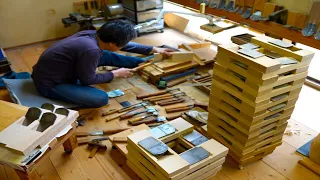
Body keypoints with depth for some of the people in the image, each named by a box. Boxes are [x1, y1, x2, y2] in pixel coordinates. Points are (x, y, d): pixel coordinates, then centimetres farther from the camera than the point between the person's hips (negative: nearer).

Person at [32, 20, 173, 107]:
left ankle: (142, 63, 21)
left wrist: (153, 50, 14)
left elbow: (126, 45, 7)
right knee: (101, 99, -25)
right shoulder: (91, 50, -34)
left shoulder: (95, 34, -7)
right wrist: (116, 74, -8)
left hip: (53, 70, 9)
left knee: (107, 57, 8)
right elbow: (87, 80, -20)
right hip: (48, 84, -9)